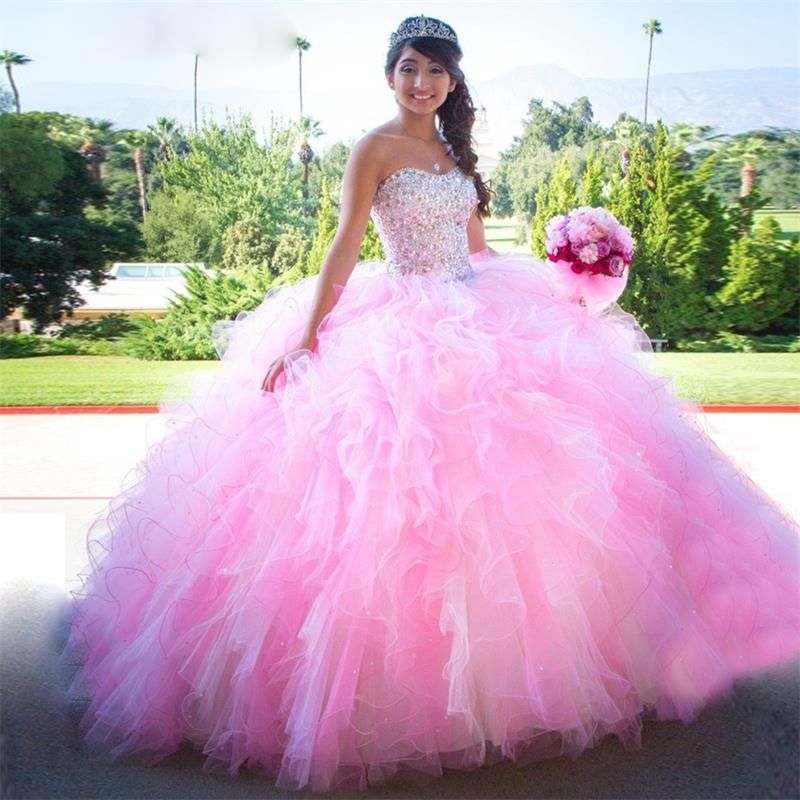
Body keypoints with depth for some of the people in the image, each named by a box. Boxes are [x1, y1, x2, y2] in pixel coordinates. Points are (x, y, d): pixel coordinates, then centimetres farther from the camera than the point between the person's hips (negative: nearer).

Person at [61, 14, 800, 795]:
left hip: (476, 318, 7)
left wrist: (552, 291, 22)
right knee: (412, 492, -11)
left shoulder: (455, 151, 17)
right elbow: (345, 247, -11)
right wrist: (307, 335, -19)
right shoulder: (375, 148, -3)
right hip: (402, 327, -7)